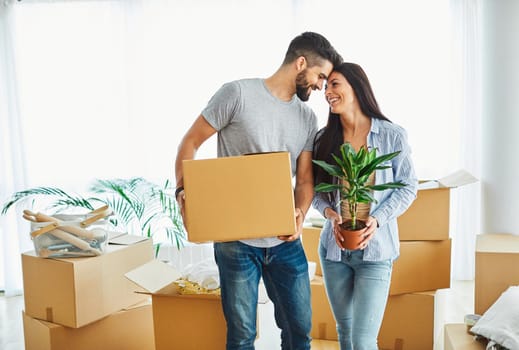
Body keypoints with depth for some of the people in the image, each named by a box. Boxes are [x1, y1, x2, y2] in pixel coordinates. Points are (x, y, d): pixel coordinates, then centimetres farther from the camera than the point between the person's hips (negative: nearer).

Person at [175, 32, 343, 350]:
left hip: (286, 242, 5)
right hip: (237, 240, -5)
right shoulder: (238, 93, -8)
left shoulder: (308, 118, 9)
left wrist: (300, 215, -13)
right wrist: (183, 191, -18)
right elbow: (190, 142, -4)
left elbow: (305, 180, 7)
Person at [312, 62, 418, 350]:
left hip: (375, 249, -4)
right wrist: (330, 213, -14)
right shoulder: (324, 139, 3)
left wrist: (377, 219, -17)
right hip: (334, 248, 4)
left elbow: (408, 187, -3)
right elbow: (315, 189, 7)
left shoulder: (392, 135, -8)